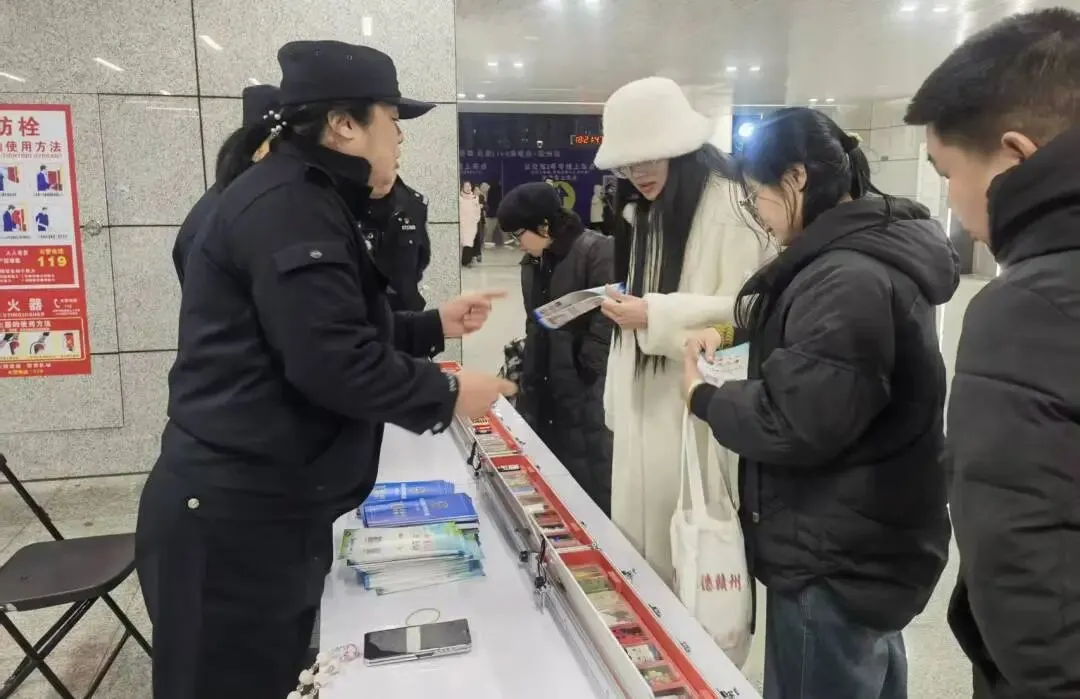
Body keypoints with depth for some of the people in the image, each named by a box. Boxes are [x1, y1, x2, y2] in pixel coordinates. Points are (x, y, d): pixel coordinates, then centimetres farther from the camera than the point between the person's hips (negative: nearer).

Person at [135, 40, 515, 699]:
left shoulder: (304, 201, 17)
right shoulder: (289, 206, -18)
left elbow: (336, 329, 23)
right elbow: (335, 361, -26)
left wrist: (436, 325, 18)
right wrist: (446, 395, -13)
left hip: (266, 508, 10)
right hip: (233, 519, -10)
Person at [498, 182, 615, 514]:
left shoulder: (596, 250, -13)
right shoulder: (533, 260, 14)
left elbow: (608, 314, -18)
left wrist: (586, 367, -16)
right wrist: (525, 365, 16)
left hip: (583, 386, -8)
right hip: (542, 381, 8)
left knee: (589, 473, 1)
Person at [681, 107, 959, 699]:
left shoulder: (848, 278, -25)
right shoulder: (862, 256, 8)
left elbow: (795, 424, -26)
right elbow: (806, 347, 19)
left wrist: (703, 397, -10)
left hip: (835, 562, -10)